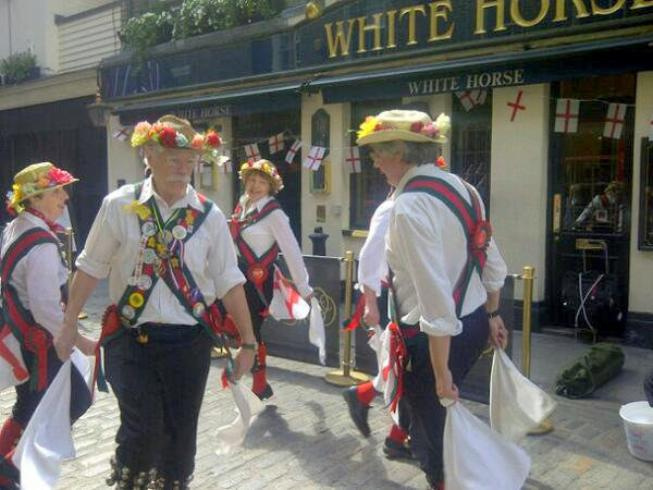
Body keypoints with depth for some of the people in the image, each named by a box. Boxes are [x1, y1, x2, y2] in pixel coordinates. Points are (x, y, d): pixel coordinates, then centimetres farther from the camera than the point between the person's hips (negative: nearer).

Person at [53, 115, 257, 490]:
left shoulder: (210, 215, -2)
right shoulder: (119, 206, -4)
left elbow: (229, 282, -1)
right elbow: (91, 268, 4)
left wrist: (248, 342, -1)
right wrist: (69, 325, 7)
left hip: (190, 341, 2)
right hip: (132, 337, -1)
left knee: (181, 432, 13)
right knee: (143, 427, -9)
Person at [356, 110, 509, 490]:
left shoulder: (410, 207, -22)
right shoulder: (460, 187, 4)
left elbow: (435, 295, -26)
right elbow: (492, 263, 11)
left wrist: (441, 372, -21)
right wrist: (492, 316, 24)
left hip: (439, 337, -8)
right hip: (474, 323, 8)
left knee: (432, 431, 13)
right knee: (436, 418, 27)